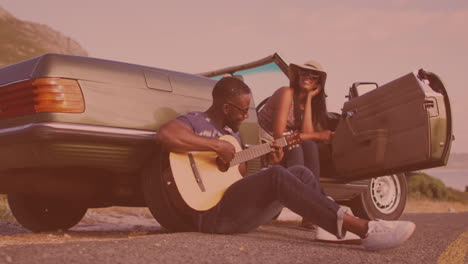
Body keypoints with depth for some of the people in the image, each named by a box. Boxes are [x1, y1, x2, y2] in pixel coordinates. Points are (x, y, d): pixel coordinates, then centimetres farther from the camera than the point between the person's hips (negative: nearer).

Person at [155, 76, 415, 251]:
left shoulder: (232, 133, 23)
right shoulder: (195, 122, -4)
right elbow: (164, 134, -28)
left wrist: (270, 163, 6)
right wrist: (217, 146, -24)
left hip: (238, 213, 9)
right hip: (210, 213, -9)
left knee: (300, 172, -1)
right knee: (277, 177, -30)